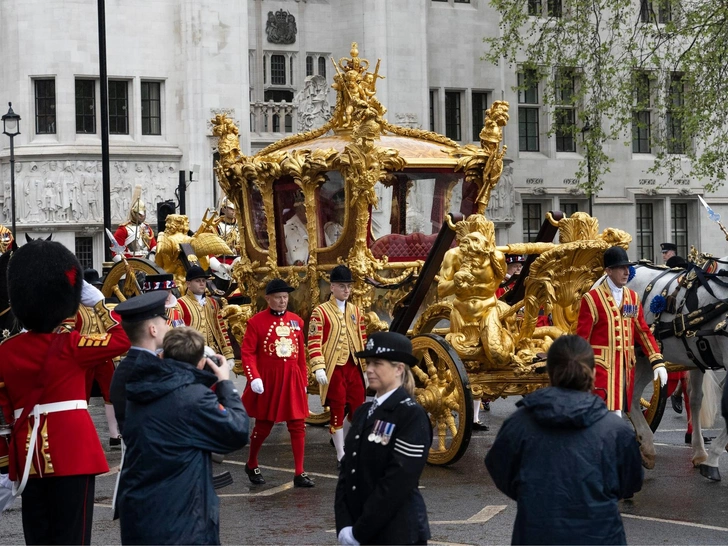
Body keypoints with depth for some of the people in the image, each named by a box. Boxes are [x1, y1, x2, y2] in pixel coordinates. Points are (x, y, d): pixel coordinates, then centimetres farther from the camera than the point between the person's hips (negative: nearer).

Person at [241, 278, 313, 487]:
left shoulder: (296, 321, 7)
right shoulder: (256, 321, -7)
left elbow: (301, 353, 12)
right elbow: (247, 352, -10)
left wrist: (303, 380, 12)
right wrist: (254, 378, -20)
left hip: (292, 380, 4)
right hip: (267, 381, -4)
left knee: (298, 425, 0)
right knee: (264, 425, 8)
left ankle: (299, 474, 4)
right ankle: (251, 465, 30)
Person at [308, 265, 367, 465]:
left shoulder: (356, 311, 11)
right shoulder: (320, 312, -6)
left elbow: (363, 340, 15)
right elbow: (314, 342, -11)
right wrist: (318, 368, -20)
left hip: (354, 367, 5)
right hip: (334, 369, -5)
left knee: (358, 409, 7)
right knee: (337, 411, 0)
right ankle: (341, 455, 9)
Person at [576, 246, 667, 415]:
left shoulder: (633, 298, 11)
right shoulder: (592, 299, -7)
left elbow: (643, 331, 14)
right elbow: (582, 338, -7)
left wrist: (657, 361, 5)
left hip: (626, 367, 6)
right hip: (602, 368, -6)